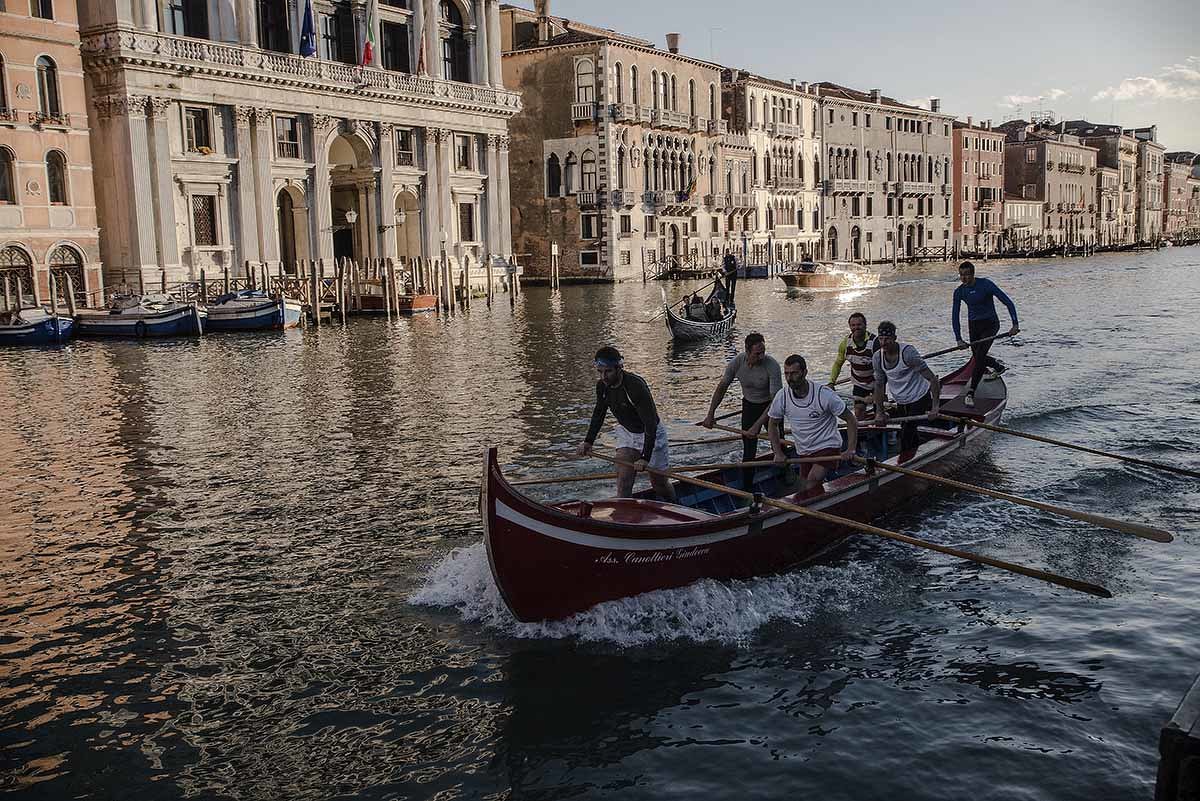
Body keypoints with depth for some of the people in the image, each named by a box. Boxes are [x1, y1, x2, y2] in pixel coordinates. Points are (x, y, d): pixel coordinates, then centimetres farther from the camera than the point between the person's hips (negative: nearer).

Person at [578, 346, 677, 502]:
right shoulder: (602, 386, -11)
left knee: (659, 482, 10)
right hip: (626, 433, 5)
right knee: (623, 481, -8)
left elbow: (650, 423, -33)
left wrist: (645, 457, -35)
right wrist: (588, 441, 6)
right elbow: (599, 413, 10)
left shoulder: (636, 386, -33)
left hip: (651, 435, -5)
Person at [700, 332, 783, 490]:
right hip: (749, 405, 2)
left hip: (770, 406, -2)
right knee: (748, 450, 0)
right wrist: (710, 414, -5)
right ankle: (746, 488, 7)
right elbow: (721, 388, -4)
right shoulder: (736, 363, -20)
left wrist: (757, 426, -35)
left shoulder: (772, 366, -31)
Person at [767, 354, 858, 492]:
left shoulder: (824, 394, -19)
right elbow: (773, 424, 7)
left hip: (827, 446, -6)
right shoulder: (781, 396, -8)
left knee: (810, 486, -25)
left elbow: (851, 420, -12)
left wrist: (850, 450, -21)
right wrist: (778, 453, -2)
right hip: (803, 452, 6)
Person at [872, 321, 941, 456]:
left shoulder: (907, 352, -25)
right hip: (900, 403, 6)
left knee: (906, 436, -11)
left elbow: (932, 379, -24)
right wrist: (879, 412, 0)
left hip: (919, 398, -6)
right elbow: (879, 385, 4)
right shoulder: (877, 358, -8)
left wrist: (935, 407, -28)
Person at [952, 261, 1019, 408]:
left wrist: (1015, 324, -27)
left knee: (980, 356, -19)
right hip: (973, 325, 5)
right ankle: (999, 367, 49)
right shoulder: (959, 292, -6)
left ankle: (970, 393, -18)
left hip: (990, 324, -5)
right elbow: (955, 316, -5)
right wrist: (959, 339, -14)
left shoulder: (986, 285, -19)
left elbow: (1008, 302, -19)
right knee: (978, 358, 15)